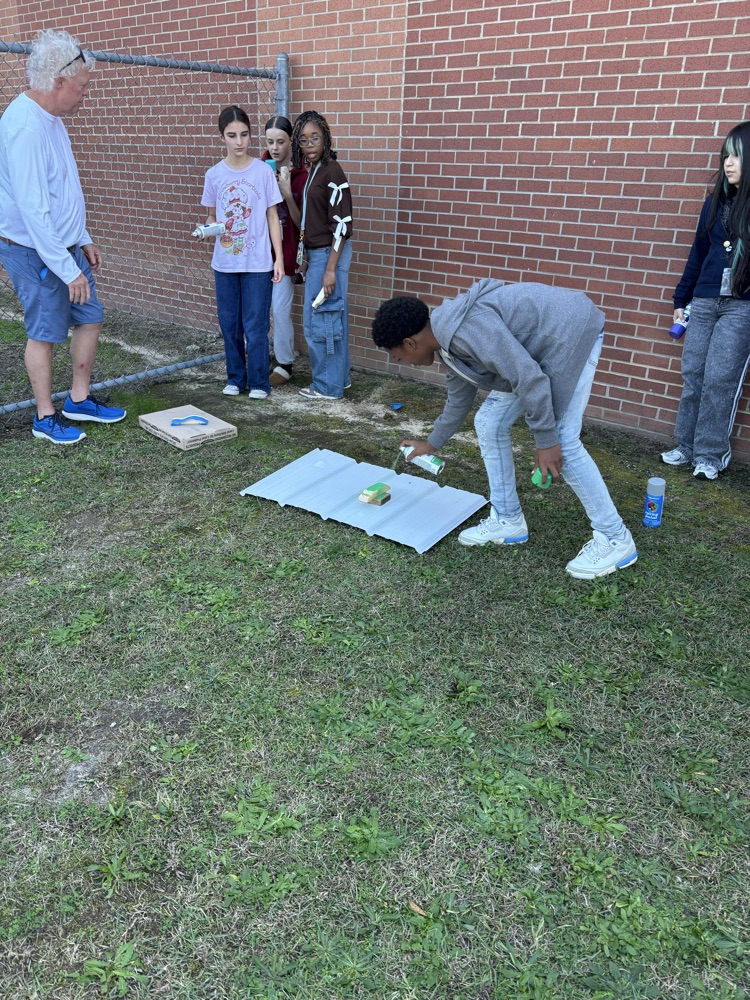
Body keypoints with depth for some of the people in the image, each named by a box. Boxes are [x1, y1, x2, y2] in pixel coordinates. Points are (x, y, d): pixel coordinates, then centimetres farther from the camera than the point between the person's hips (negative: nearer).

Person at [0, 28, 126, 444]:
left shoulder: (50, 118, 9)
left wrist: (82, 240, 19)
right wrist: (67, 269, -25)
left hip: (65, 244, 9)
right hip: (34, 251, -9)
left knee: (90, 317, 12)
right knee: (45, 333, 0)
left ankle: (79, 399, 26)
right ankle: (45, 417, 14)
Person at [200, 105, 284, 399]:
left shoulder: (263, 171, -4)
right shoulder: (214, 174, 2)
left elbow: (272, 217, 0)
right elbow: (212, 216, 11)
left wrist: (279, 259, -4)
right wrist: (208, 227, -13)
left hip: (258, 264, -2)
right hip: (224, 263, 3)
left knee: (256, 326, 0)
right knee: (229, 324, 9)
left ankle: (258, 382, 14)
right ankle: (235, 378, 24)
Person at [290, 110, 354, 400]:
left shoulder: (332, 172, -15)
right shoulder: (313, 171, 12)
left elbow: (342, 224, -19)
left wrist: (330, 269, -21)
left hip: (329, 255, -9)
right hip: (317, 253, 9)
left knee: (319, 320, -3)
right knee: (332, 318, 14)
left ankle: (328, 386, 8)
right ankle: (339, 377, 25)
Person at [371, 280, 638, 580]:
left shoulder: (466, 328, -29)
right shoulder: (447, 337, 4)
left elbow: (529, 377, -29)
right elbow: (459, 398, 21)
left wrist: (545, 440, -23)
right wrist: (432, 444, 33)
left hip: (571, 330, -10)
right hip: (536, 347, 10)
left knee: (562, 440, -15)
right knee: (489, 423, 6)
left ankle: (615, 539, -3)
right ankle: (508, 520, 16)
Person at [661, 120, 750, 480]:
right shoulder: (716, 202, 11)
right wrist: (681, 299, 15)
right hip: (703, 302, 4)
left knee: (720, 381, -4)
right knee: (693, 375, 4)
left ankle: (711, 455, 6)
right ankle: (687, 446, 15)